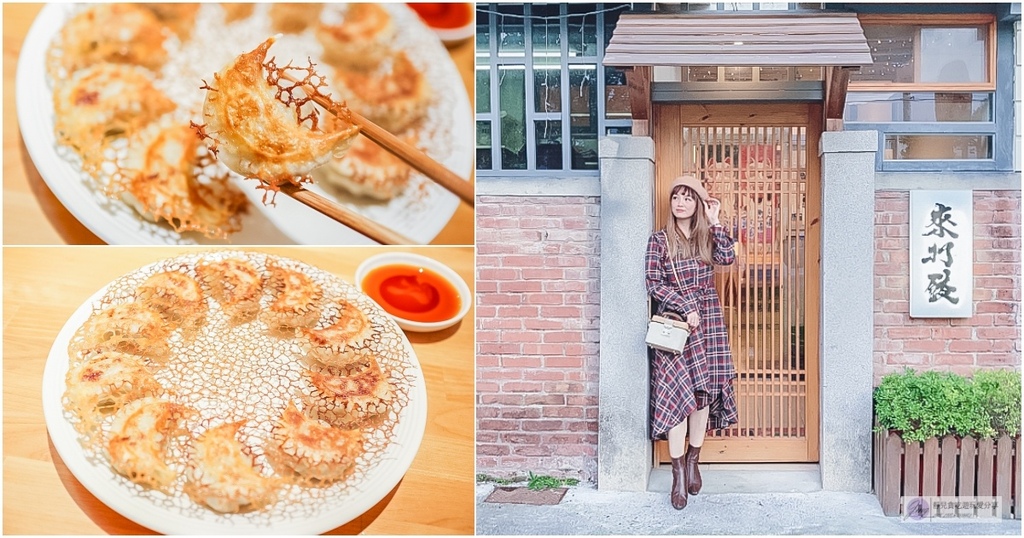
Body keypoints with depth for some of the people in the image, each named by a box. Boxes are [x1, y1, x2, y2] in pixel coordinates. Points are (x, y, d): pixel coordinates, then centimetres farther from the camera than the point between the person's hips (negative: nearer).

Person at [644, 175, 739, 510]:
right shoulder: (659, 240, 1)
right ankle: (678, 474, -3)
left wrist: (714, 222, -6)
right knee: (677, 394, -7)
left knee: (705, 392, 3)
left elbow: (727, 257, -9)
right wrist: (686, 306, -12)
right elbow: (654, 285, -5)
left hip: (708, 322, 3)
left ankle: (693, 461, 19)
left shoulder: (708, 237, 9)